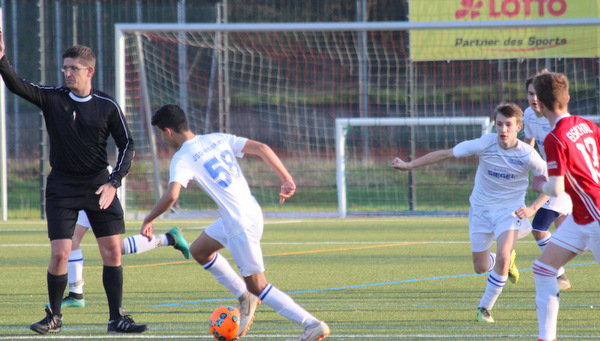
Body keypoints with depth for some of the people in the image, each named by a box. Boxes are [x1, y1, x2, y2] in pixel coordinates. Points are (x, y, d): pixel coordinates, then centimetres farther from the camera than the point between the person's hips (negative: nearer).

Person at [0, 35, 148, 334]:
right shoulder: (53, 98, -1)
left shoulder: (107, 106, -1)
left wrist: (114, 182, -10)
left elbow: (126, 144, 2)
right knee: (59, 255, -9)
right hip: (62, 186, -1)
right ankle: (54, 317, 9)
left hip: (98, 185, 1)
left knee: (112, 251, -3)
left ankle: (116, 318, 6)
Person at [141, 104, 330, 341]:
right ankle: (244, 298, 27)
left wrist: (148, 221, -10)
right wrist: (286, 179, 2)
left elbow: (171, 196, -26)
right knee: (199, 251, 25)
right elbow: (261, 148, 2)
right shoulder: (217, 139, 10)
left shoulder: (181, 160, -11)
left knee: (257, 286, 3)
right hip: (252, 212, 8)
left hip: (241, 225, -8)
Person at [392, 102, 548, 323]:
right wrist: (409, 165, -7)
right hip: (481, 209, 2)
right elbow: (445, 154, -9)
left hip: (509, 211, -2)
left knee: (502, 257, -24)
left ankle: (485, 308, -4)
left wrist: (532, 208, -23)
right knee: (481, 267, 6)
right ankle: (507, 260, 43)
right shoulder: (485, 144, -17)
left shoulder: (527, 155, -18)